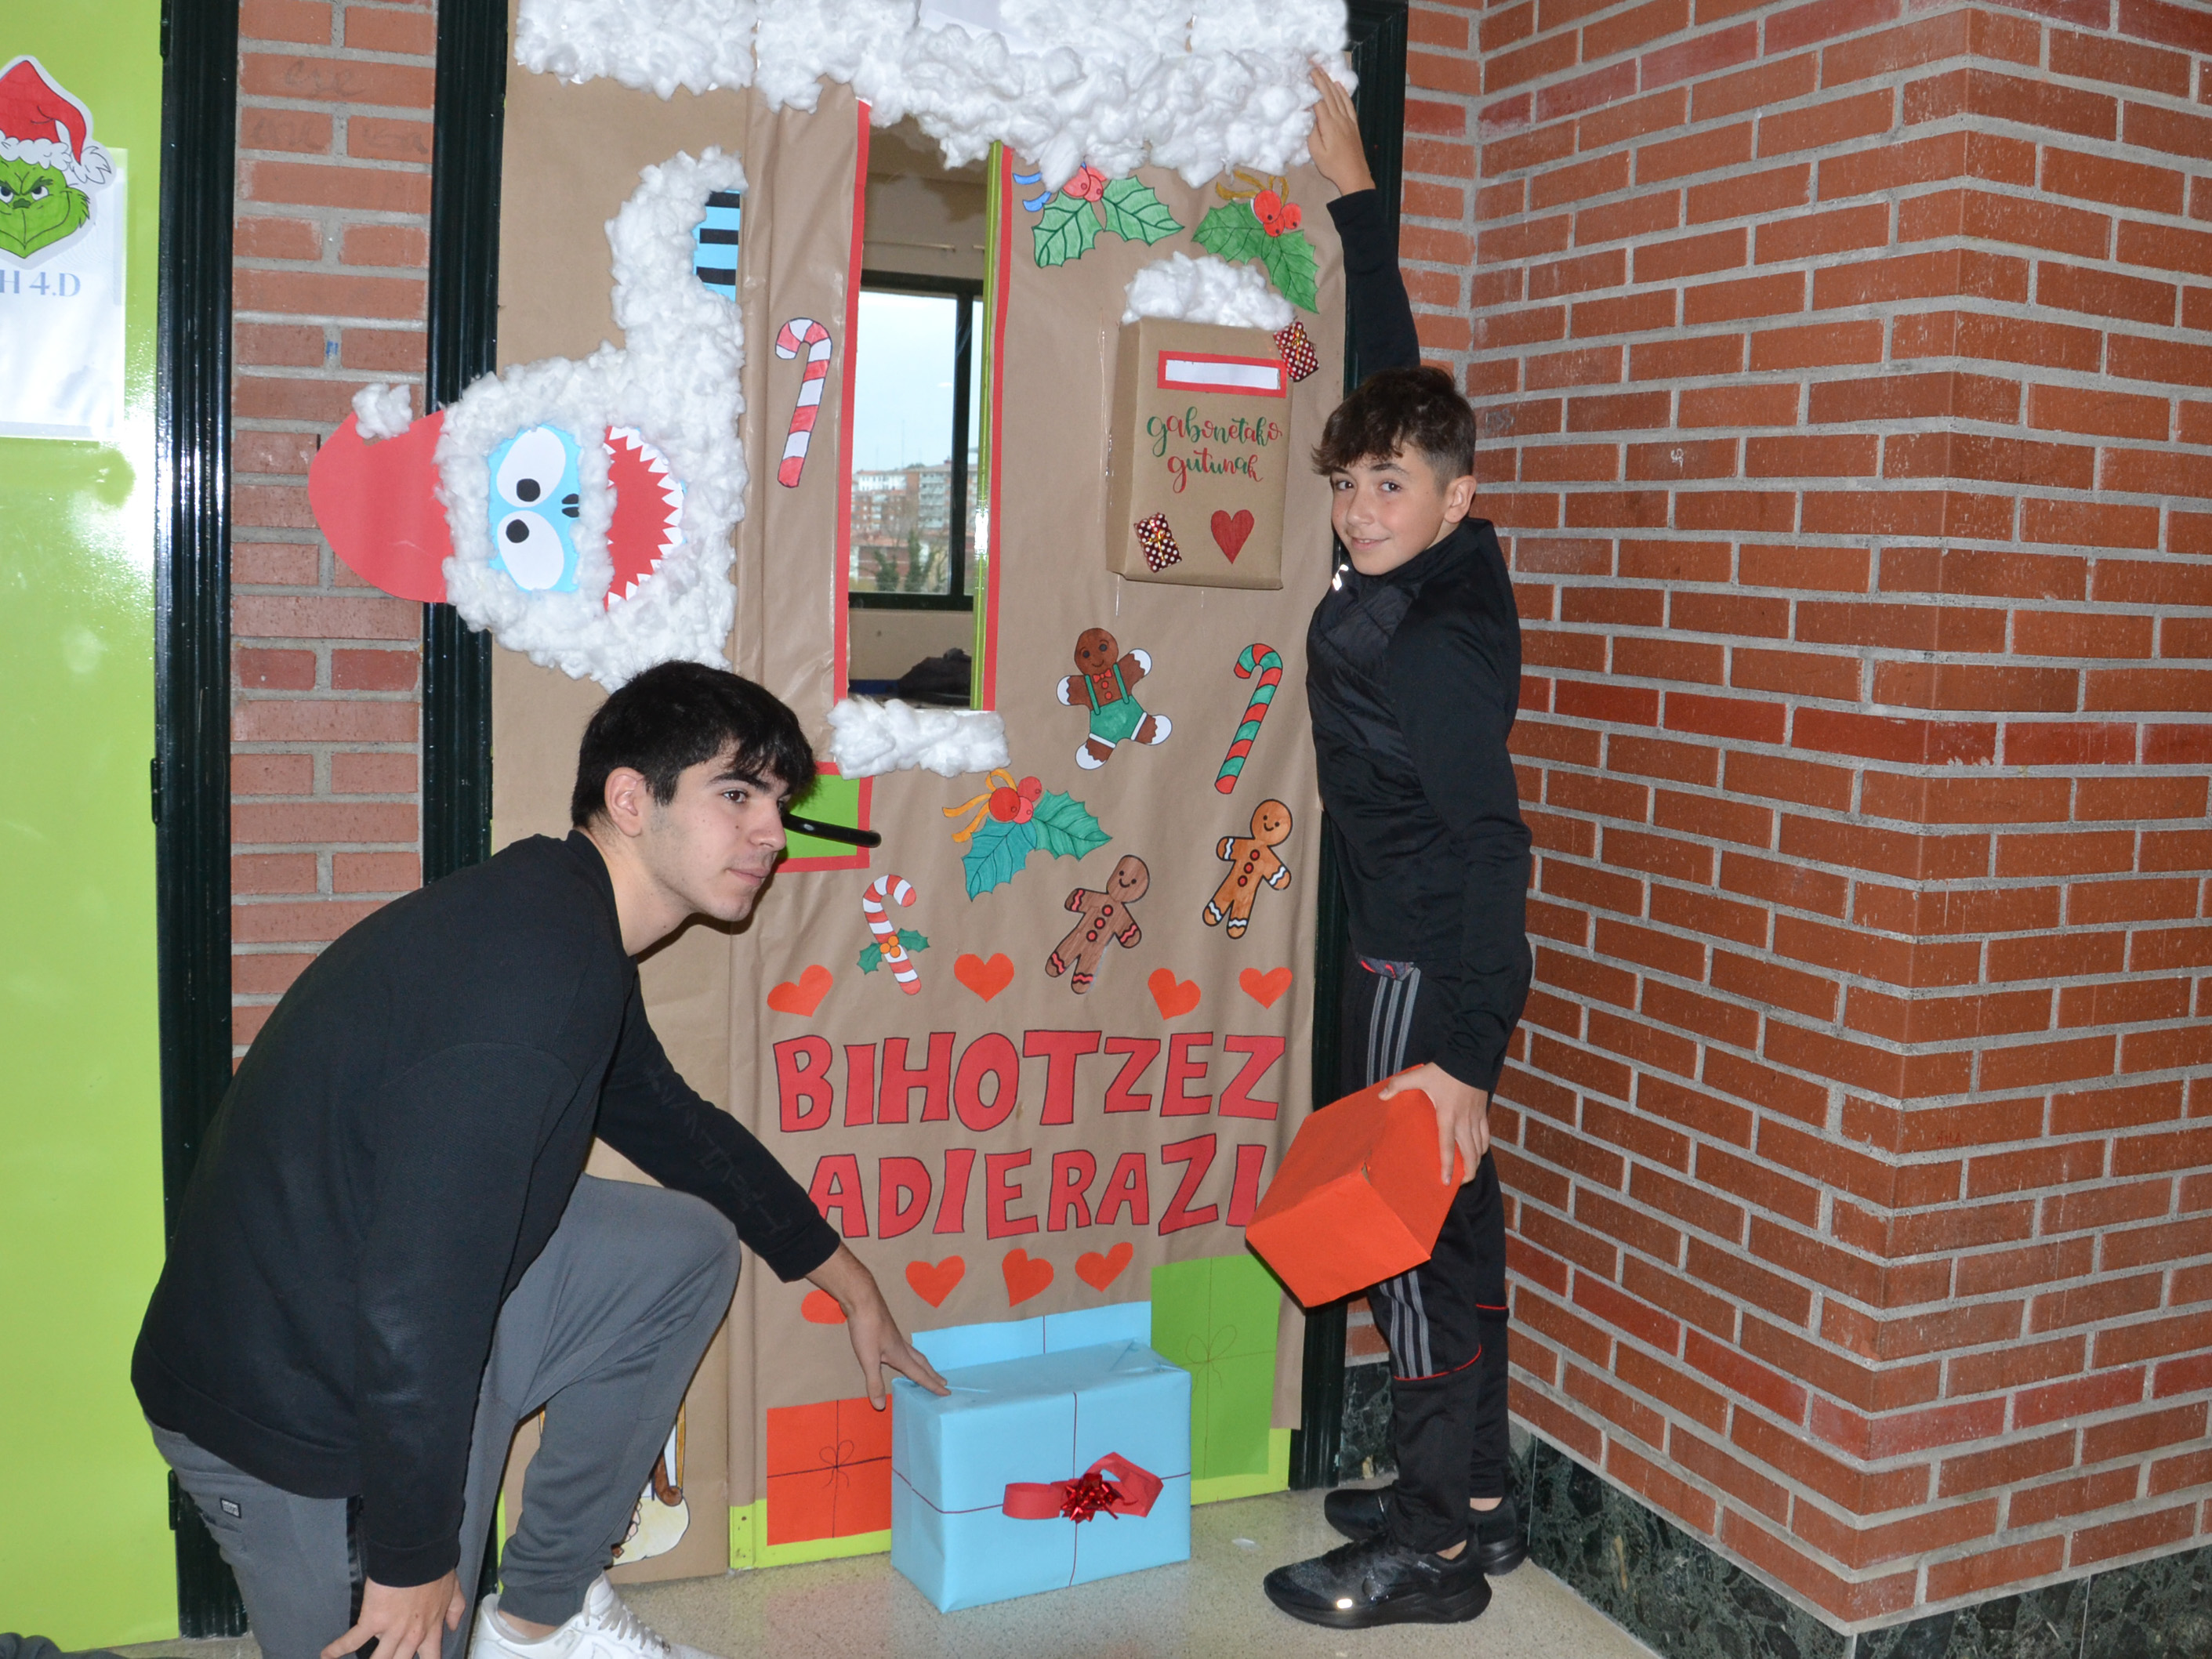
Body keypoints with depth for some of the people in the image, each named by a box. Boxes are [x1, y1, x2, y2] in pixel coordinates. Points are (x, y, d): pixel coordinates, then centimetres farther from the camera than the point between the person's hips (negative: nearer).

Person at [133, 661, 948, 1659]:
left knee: (688, 1249, 13)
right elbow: (414, 1298, -32)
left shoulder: (570, 933, 5)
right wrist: (413, 1557, -19)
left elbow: (673, 1122, 22)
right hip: (302, 1413, -9)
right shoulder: (535, 970, -29)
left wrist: (847, 1281, 29)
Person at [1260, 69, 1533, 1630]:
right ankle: (1473, 1495, 29)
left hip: (1431, 971, -10)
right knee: (1452, 1217, 16)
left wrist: (1462, 1052, -31)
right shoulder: (1413, 579, 4)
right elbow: (1398, 370, 18)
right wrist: (1354, 197, 26)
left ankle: (1433, 1545, 10)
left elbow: (1491, 842, -26)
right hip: (1427, 962, 10)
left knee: (1417, 1229, -2)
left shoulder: (1434, 641, -22)